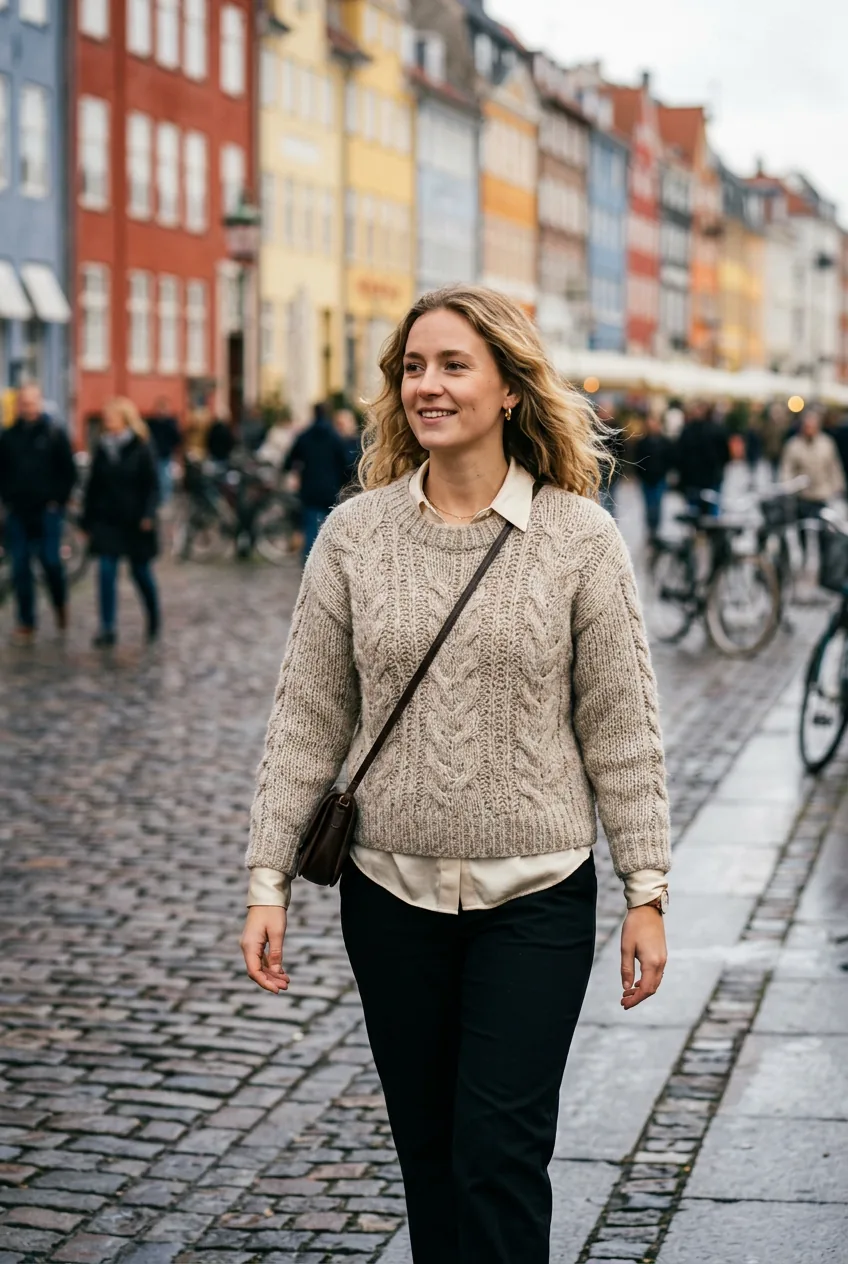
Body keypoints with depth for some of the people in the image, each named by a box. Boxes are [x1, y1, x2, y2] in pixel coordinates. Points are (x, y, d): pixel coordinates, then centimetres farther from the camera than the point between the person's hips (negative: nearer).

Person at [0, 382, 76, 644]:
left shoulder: (56, 434, 0)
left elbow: (69, 472, 1)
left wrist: (58, 500, -5)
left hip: (47, 512, -2)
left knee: (51, 562, -5)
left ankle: (60, 604, 24)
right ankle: (26, 622, 8)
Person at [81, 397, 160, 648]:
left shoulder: (141, 449, -6)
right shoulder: (102, 449, 6)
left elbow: (152, 486, -8)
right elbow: (93, 487, 10)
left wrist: (148, 515, -20)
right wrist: (88, 521, 9)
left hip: (135, 522, -3)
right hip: (107, 521, 3)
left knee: (140, 571, 9)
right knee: (106, 573, -6)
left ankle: (153, 619, 31)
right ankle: (107, 629, -5)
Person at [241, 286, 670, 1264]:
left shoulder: (579, 535, -5)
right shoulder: (354, 534, 0)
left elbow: (620, 725, -1)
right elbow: (306, 717, 3)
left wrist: (646, 891, -2)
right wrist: (269, 880, -1)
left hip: (535, 893, -2)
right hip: (392, 891, 3)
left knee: (500, 1154, -5)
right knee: (427, 1153, 13)